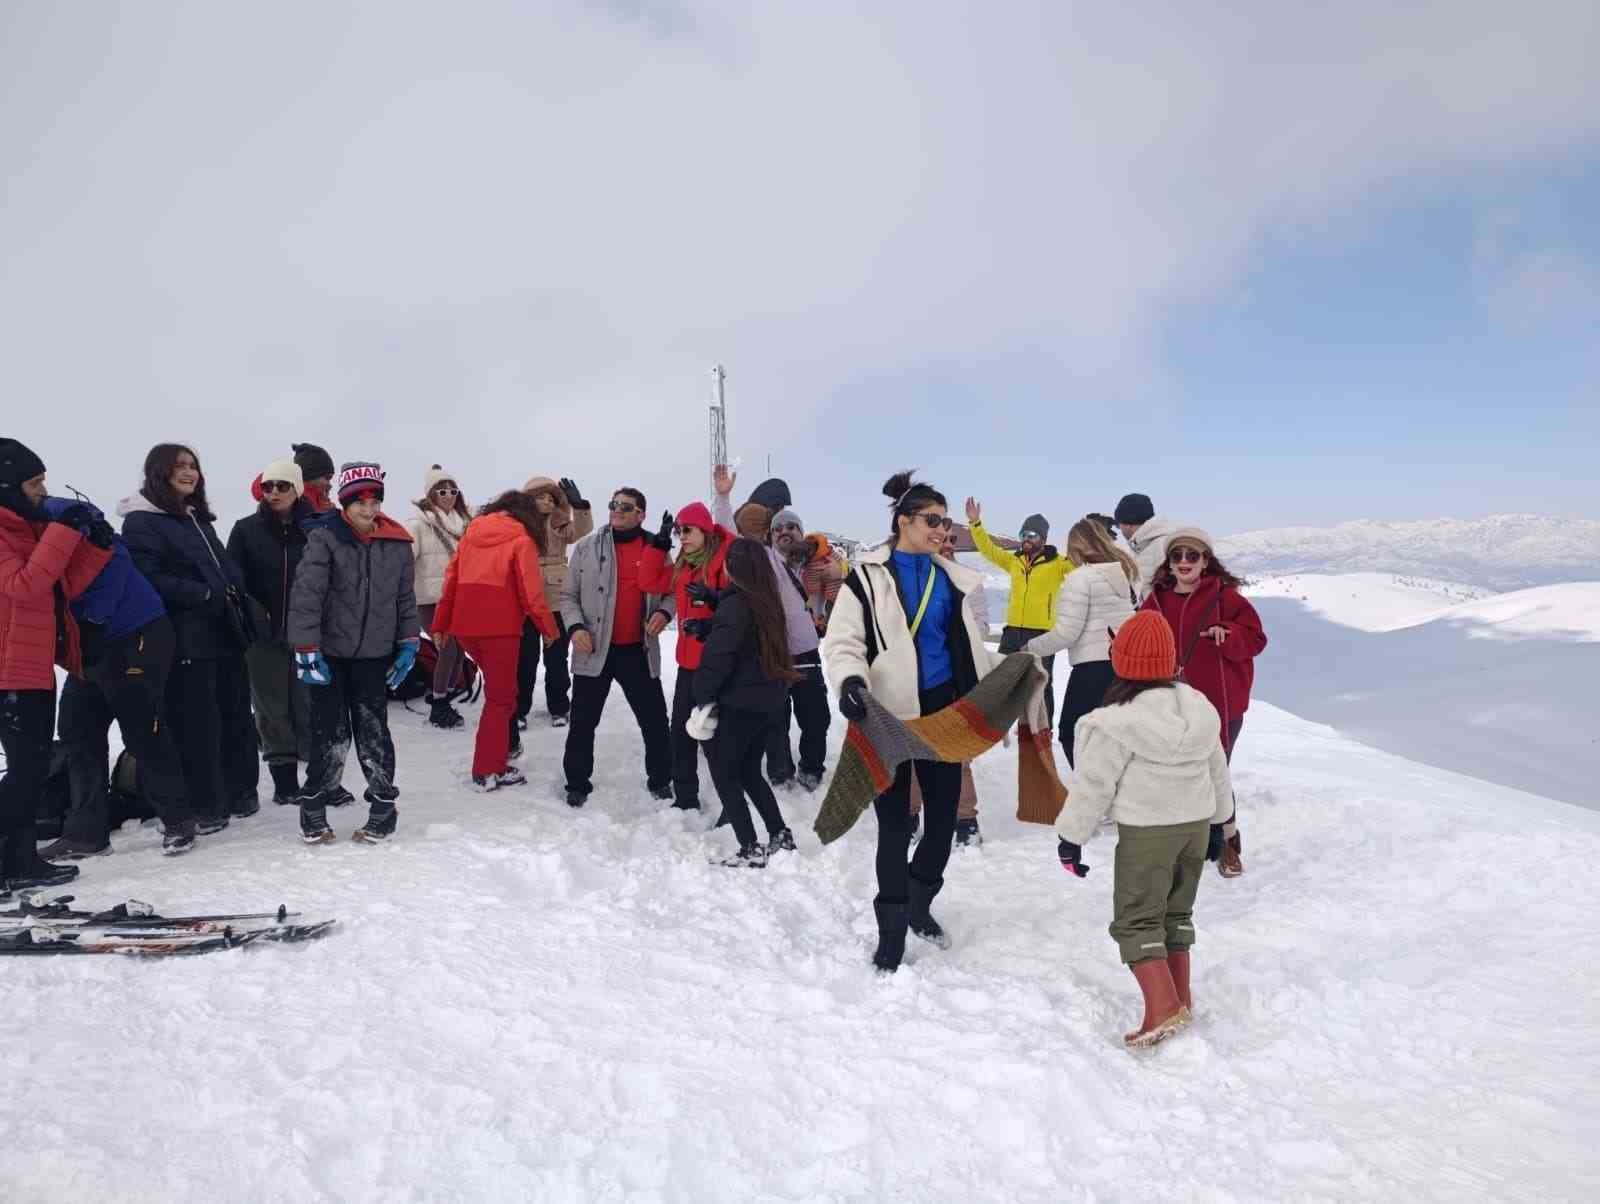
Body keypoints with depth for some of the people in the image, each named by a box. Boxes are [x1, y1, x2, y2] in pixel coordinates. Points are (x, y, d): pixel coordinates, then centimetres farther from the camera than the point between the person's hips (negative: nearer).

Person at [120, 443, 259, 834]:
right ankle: (205, 806, 5)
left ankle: (239, 792, 23)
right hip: (187, 638, -8)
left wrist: (237, 593, 4)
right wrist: (204, 596, -18)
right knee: (198, 724, -4)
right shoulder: (141, 521, -5)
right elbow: (148, 578, -16)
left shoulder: (199, 518, 21)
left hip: (226, 630, 8)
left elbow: (225, 565, 24)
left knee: (236, 714, 12)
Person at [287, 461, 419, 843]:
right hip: (329, 653, -2)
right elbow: (306, 594, -15)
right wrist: (306, 649, -19)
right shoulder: (325, 538, -10)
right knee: (331, 735, 1)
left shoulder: (397, 543, 1)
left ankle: (383, 808, 18)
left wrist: (408, 642, 8)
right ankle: (314, 810, 18)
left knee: (373, 732, 7)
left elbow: (405, 596, 11)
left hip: (374, 655, 2)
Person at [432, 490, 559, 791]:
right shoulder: (522, 540, -3)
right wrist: (549, 628, 5)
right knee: (499, 697, 5)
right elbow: (530, 592, -7)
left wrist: (441, 625, 14)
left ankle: (504, 745, 32)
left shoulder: (471, 532, 13)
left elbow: (451, 579, 11)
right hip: (499, 627, -6)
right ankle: (489, 770, 6)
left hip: (465, 625, 6)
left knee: (497, 687, 25)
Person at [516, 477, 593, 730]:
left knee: (557, 658, 11)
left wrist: (579, 506, -32)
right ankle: (519, 709, 15)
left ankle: (558, 708, 22)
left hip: (557, 601, 2)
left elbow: (581, 532, -16)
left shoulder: (560, 523, 3)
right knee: (525, 658, 5)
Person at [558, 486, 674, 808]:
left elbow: (670, 591, 10)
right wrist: (575, 626, -12)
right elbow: (568, 594, 4)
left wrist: (664, 612, -12)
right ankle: (577, 783, 24)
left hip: (639, 651, 1)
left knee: (654, 721, 8)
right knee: (583, 722, 8)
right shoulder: (587, 547, 0)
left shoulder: (656, 550, 3)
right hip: (594, 650, 0)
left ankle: (660, 779, 26)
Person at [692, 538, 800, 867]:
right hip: (769, 700, 8)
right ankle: (781, 836, 22)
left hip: (740, 703, -8)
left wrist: (704, 696, -8)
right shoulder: (768, 601, 6)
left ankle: (750, 851, 1)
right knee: (749, 771, 20)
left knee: (724, 774, 4)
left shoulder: (736, 603, -17)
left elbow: (718, 655, -20)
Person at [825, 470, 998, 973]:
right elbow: (843, 640, -12)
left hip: (941, 709, 5)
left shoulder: (950, 578, 10)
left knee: (944, 814, 11)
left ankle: (919, 904, 35)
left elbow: (968, 647, 18)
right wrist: (850, 680, -32)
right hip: (890, 715, -5)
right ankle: (891, 930, 14)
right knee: (895, 822, -1)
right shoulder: (867, 576, -7)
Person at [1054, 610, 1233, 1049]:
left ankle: (1162, 1004, -9)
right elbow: (1217, 771, 15)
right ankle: (1181, 996, 26)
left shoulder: (1120, 722, -19)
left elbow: (1093, 785, -16)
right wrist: (1216, 822, 27)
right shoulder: (1199, 708, 4)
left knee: (1136, 918, 2)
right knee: (1176, 912, 20)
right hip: (1196, 823, 7)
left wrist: (1071, 836, -6)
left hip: (1147, 832, -7)